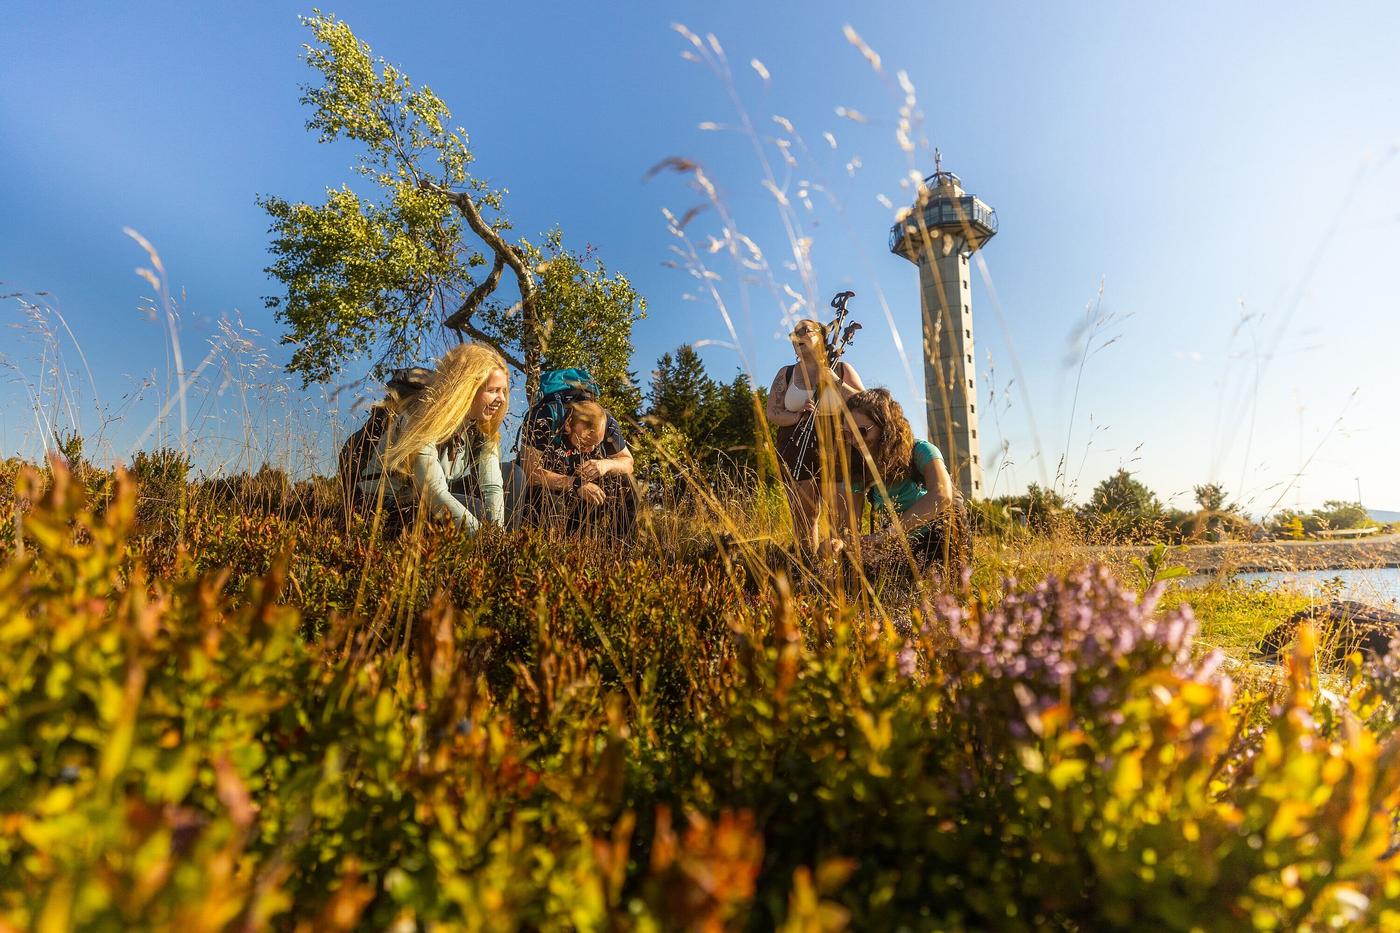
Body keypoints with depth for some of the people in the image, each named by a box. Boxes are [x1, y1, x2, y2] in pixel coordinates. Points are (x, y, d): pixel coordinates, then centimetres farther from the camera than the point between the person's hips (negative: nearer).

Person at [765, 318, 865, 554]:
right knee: (803, 518, 3)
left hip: (835, 450, -1)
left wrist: (834, 381, -8)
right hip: (796, 453, 2)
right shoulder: (786, 374, 11)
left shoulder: (841, 369, 8)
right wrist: (798, 415, -12)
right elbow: (772, 414, 6)